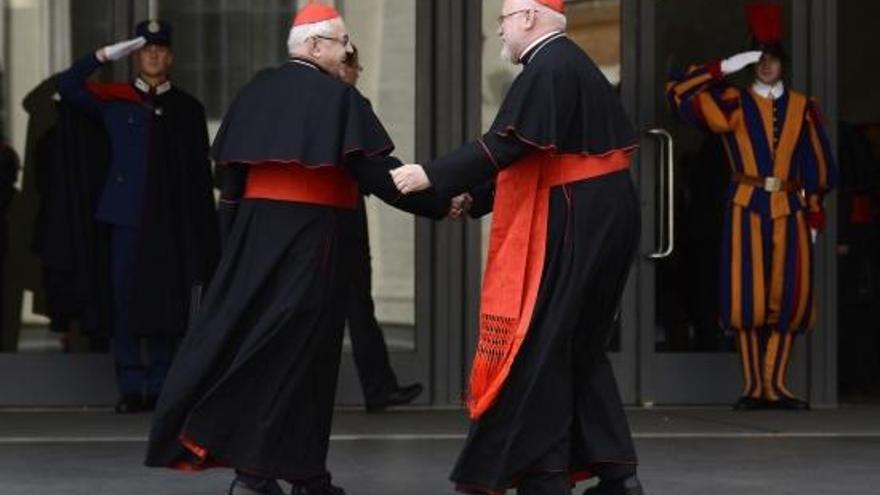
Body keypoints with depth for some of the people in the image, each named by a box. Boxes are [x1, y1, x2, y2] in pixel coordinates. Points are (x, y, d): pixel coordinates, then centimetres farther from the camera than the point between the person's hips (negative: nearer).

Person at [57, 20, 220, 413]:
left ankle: (161, 389, 6)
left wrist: (206, 238, 7)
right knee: (126, 302, -3)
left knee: (169, 306, 0)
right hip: (128, 217, -1)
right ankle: (131, 388, 3)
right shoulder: (114, 100, 9)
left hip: (173, 222, 1)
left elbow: (201, 175, 11)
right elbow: (68, 87, -4)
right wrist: (105, 55, -8)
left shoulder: (188, 108, 12)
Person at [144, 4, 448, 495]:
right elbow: (376, 172, -12)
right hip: (311, 234, -6)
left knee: (244, 337, 11)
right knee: (291, 350, -1)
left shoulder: (258, 90, 8)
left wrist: (235, 238, 17)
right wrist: (440, 202, -5)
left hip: (255, 229, 6)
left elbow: (231, 172, 10)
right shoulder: (338, 98, -9)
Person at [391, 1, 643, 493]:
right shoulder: (570, 63, 17)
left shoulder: (548, 68, -14)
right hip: (601, 221, 10)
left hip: (573, 225, -10)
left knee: (539, 345, -4)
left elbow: (509, 143, -24)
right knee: (580, 345, 14)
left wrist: (432, 176, -21)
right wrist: (474, 198, 22)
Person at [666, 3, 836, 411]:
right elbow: (679, 93, -2)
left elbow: (819, 166, 12)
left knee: (791, 297, 0)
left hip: (790, 210, 2)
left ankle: (776, 385, 7)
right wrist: (725, 69, -6)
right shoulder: (734, 105, 5)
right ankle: (753, 387, 0)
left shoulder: (802, 108, 11)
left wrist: (815, 216, 7)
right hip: (747, 209, -2)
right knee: (748, 296, -6)